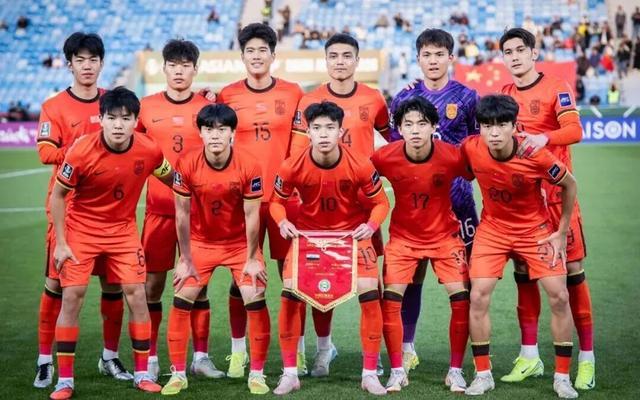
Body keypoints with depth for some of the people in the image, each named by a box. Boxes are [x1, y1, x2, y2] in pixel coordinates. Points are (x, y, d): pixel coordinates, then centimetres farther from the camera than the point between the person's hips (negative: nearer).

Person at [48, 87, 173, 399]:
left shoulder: (149, 151, -17)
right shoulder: (81, 151, -23)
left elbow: (172, 181, 3)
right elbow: (57, 195, -11)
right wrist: (60, 243, -12)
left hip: (123, 229, 2)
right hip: (80, 229, -2)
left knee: (136, 294, -3)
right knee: (72, 296, -6)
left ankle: (142, 374, 10)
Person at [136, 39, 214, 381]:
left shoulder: (207, 108, 3)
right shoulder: (146, 108, 3)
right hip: (158, 208, 0)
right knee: (152, 283, 0)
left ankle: (201, 356, 13)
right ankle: (150, 359, 8)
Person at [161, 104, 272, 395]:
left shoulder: (249, 166, -22)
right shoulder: (187, 165, -20)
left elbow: (251, 215, -14)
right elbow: (182, 213, -11)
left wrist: (252, 259, -9)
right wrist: (185, 260, -7)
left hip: (240, 243, -1)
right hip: (201, 242, 1)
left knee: (255, 301, -9)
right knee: (181, 302, -5)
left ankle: (257, 374, 5)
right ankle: (178, 374, 8)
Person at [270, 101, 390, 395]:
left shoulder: (361, 166, -22)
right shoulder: (292, 167, -20)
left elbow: (381, 202, -8)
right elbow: (277, 201, -3)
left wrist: (371, 225, -27)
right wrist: (282, 222, -23)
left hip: (352, 233, 0)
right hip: (307, 233, 1)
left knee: (370, 294, -13)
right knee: (289, 294, -12)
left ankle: (370, 374, 2)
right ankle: (290, 373, 3)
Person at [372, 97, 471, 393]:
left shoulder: (452, 156, -22)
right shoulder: (385, 157, -20)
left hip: (444, 235, 0)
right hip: (403, 236, 0)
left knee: (462, 299, -8)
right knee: (390, 300, -9)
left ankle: (456, 371, 8)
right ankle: (397, 371, 7)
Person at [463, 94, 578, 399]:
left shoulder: (536, 156, -27)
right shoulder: (470, 149, -22)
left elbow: (569, 185, -9)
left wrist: (562, 232, -6)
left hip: (536, 229, -1)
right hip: (492, 228, 2)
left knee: (559, 297, -6)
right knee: (478, 297, -9)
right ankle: (483, 374, 4)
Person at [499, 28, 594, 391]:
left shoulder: (556, 88, -5)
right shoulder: (503, 96, 10)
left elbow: (575, 130, -18)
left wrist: (544, 138, -35)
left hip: (556, 193, -5)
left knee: (572, 272, -4)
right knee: (524, 274, 6)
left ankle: (587, 358, 1)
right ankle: (529, 357, 15)